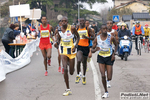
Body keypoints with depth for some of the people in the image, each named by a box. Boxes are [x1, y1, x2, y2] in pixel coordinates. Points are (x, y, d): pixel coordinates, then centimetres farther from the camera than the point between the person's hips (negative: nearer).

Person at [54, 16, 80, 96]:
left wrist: (75, 46, -12)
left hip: (71, 51, -1)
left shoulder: (72, 28, -11)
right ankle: (68, 90, -5)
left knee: (71, 72, 5)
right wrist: (57, 44, -12)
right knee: (65, 69, -14)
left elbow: (78, 37, 1)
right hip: (63, 51, 1)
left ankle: (70, 63, 45)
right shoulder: (59, 30, -3)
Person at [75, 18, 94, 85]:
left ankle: (84, 76, 29)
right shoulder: (77, 29, 6)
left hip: (86, 47, 0)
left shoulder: (88, 29, 1)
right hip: (79, 47, 0)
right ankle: (78, 75, -6)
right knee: (79, 60, -22)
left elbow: (93, 38, 0)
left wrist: (87, 37, -17)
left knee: (84, 62, 12)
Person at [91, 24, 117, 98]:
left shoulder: (111, 37, -11)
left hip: (109, 58, 0)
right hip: (101, 57, 0)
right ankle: (106, 92, 3)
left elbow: (116, 45, 8)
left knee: (109, 78, -1)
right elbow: (92, 50, -1)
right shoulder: (97, 38, -8)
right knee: (103, 76, -14)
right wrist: (95, 49, -24)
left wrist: (114, 54, -5)